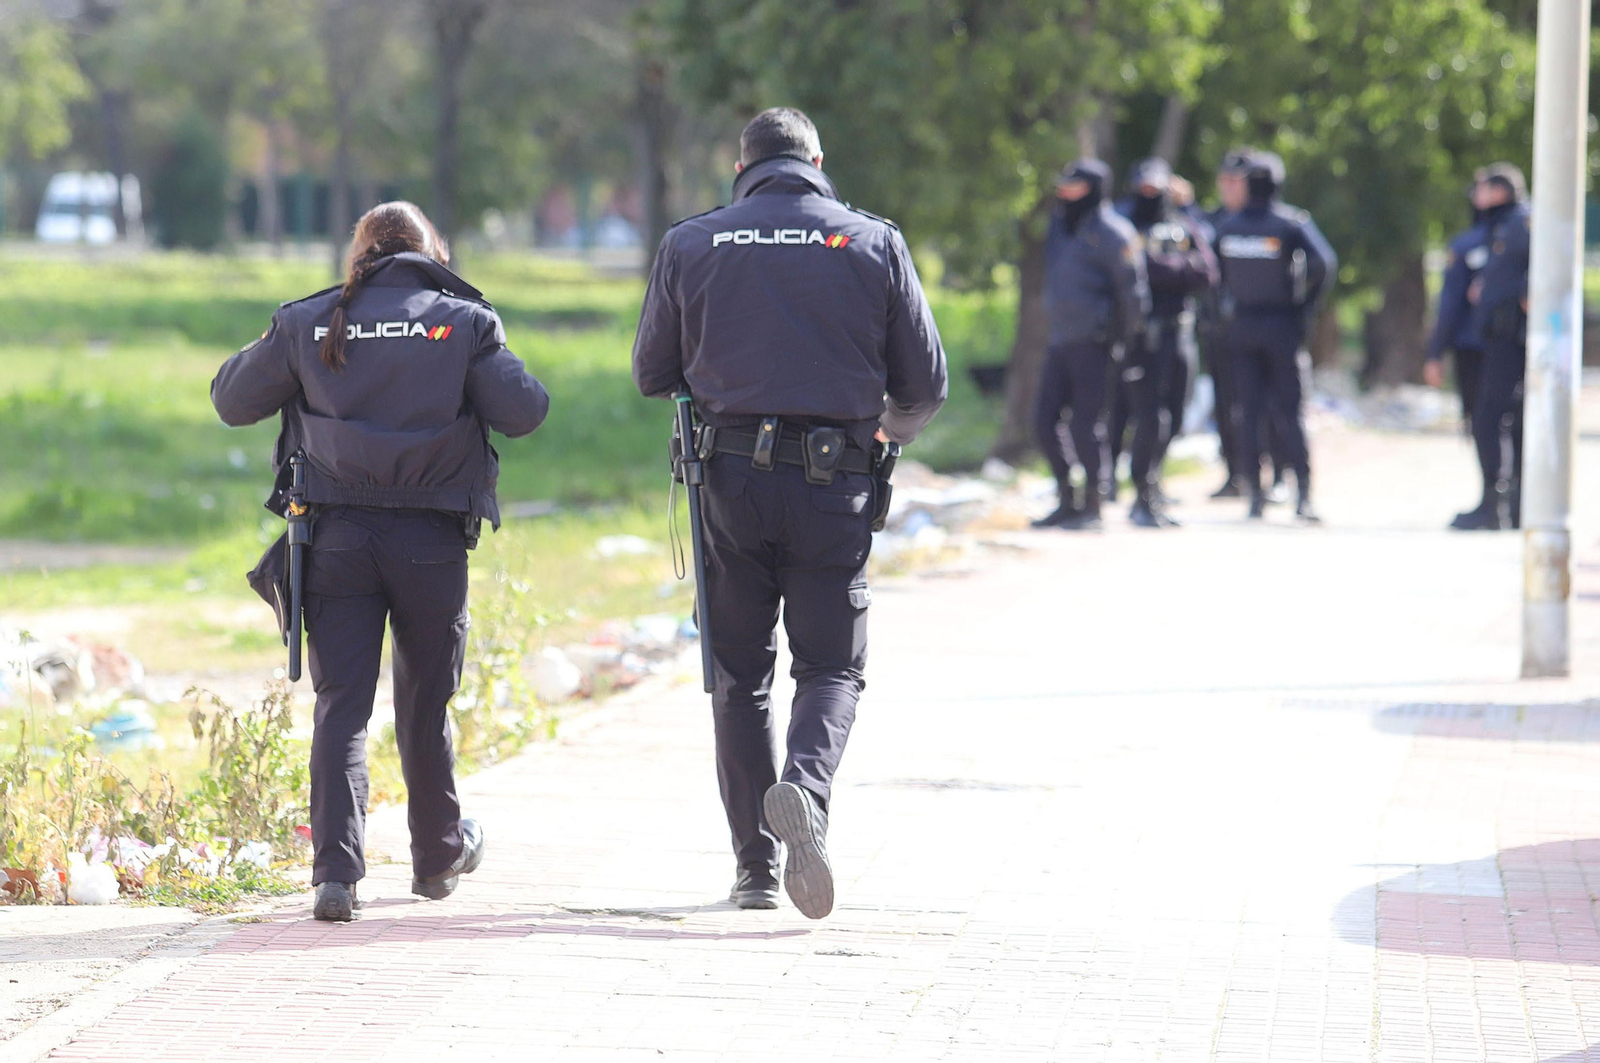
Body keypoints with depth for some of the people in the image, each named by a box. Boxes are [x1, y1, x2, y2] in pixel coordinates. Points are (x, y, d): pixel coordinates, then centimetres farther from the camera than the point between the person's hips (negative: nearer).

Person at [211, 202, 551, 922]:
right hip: (431, 539, 0)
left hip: (338, 538, 0)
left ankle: (336, 869, -15)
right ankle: (438, 856, 32)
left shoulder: (309, 324, 3)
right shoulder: (463, 322, -1)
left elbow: (231, 401, 9)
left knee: (342, 704, 0)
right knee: (425, 702, 17)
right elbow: (522, 413, -5)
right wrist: (494, 362, 15)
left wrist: (272, 350, 26)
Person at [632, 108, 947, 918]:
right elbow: (924, 384, 6)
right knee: (831, 667, 6)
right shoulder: (874, 244, 4)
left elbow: (652, 375, 13)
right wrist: (893, 428, 29)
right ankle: (805, 788, -25)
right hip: (833, 484, -1)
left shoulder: (690, 246, 6)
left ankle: (755, 864, 8)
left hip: (731, 479, 1)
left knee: (739, 673, 11)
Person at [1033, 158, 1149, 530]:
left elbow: (1132, 287, -9)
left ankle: (1092, 504, 3)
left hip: (1093, 341, -8)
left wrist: (1126, 337, -8)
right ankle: (1067, 501, 14)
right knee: (1044, 421, 4)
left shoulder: (1110, 232, -8)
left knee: (1085, 423, -6)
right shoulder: (1059, 225, 14)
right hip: (1059, 340, 8)